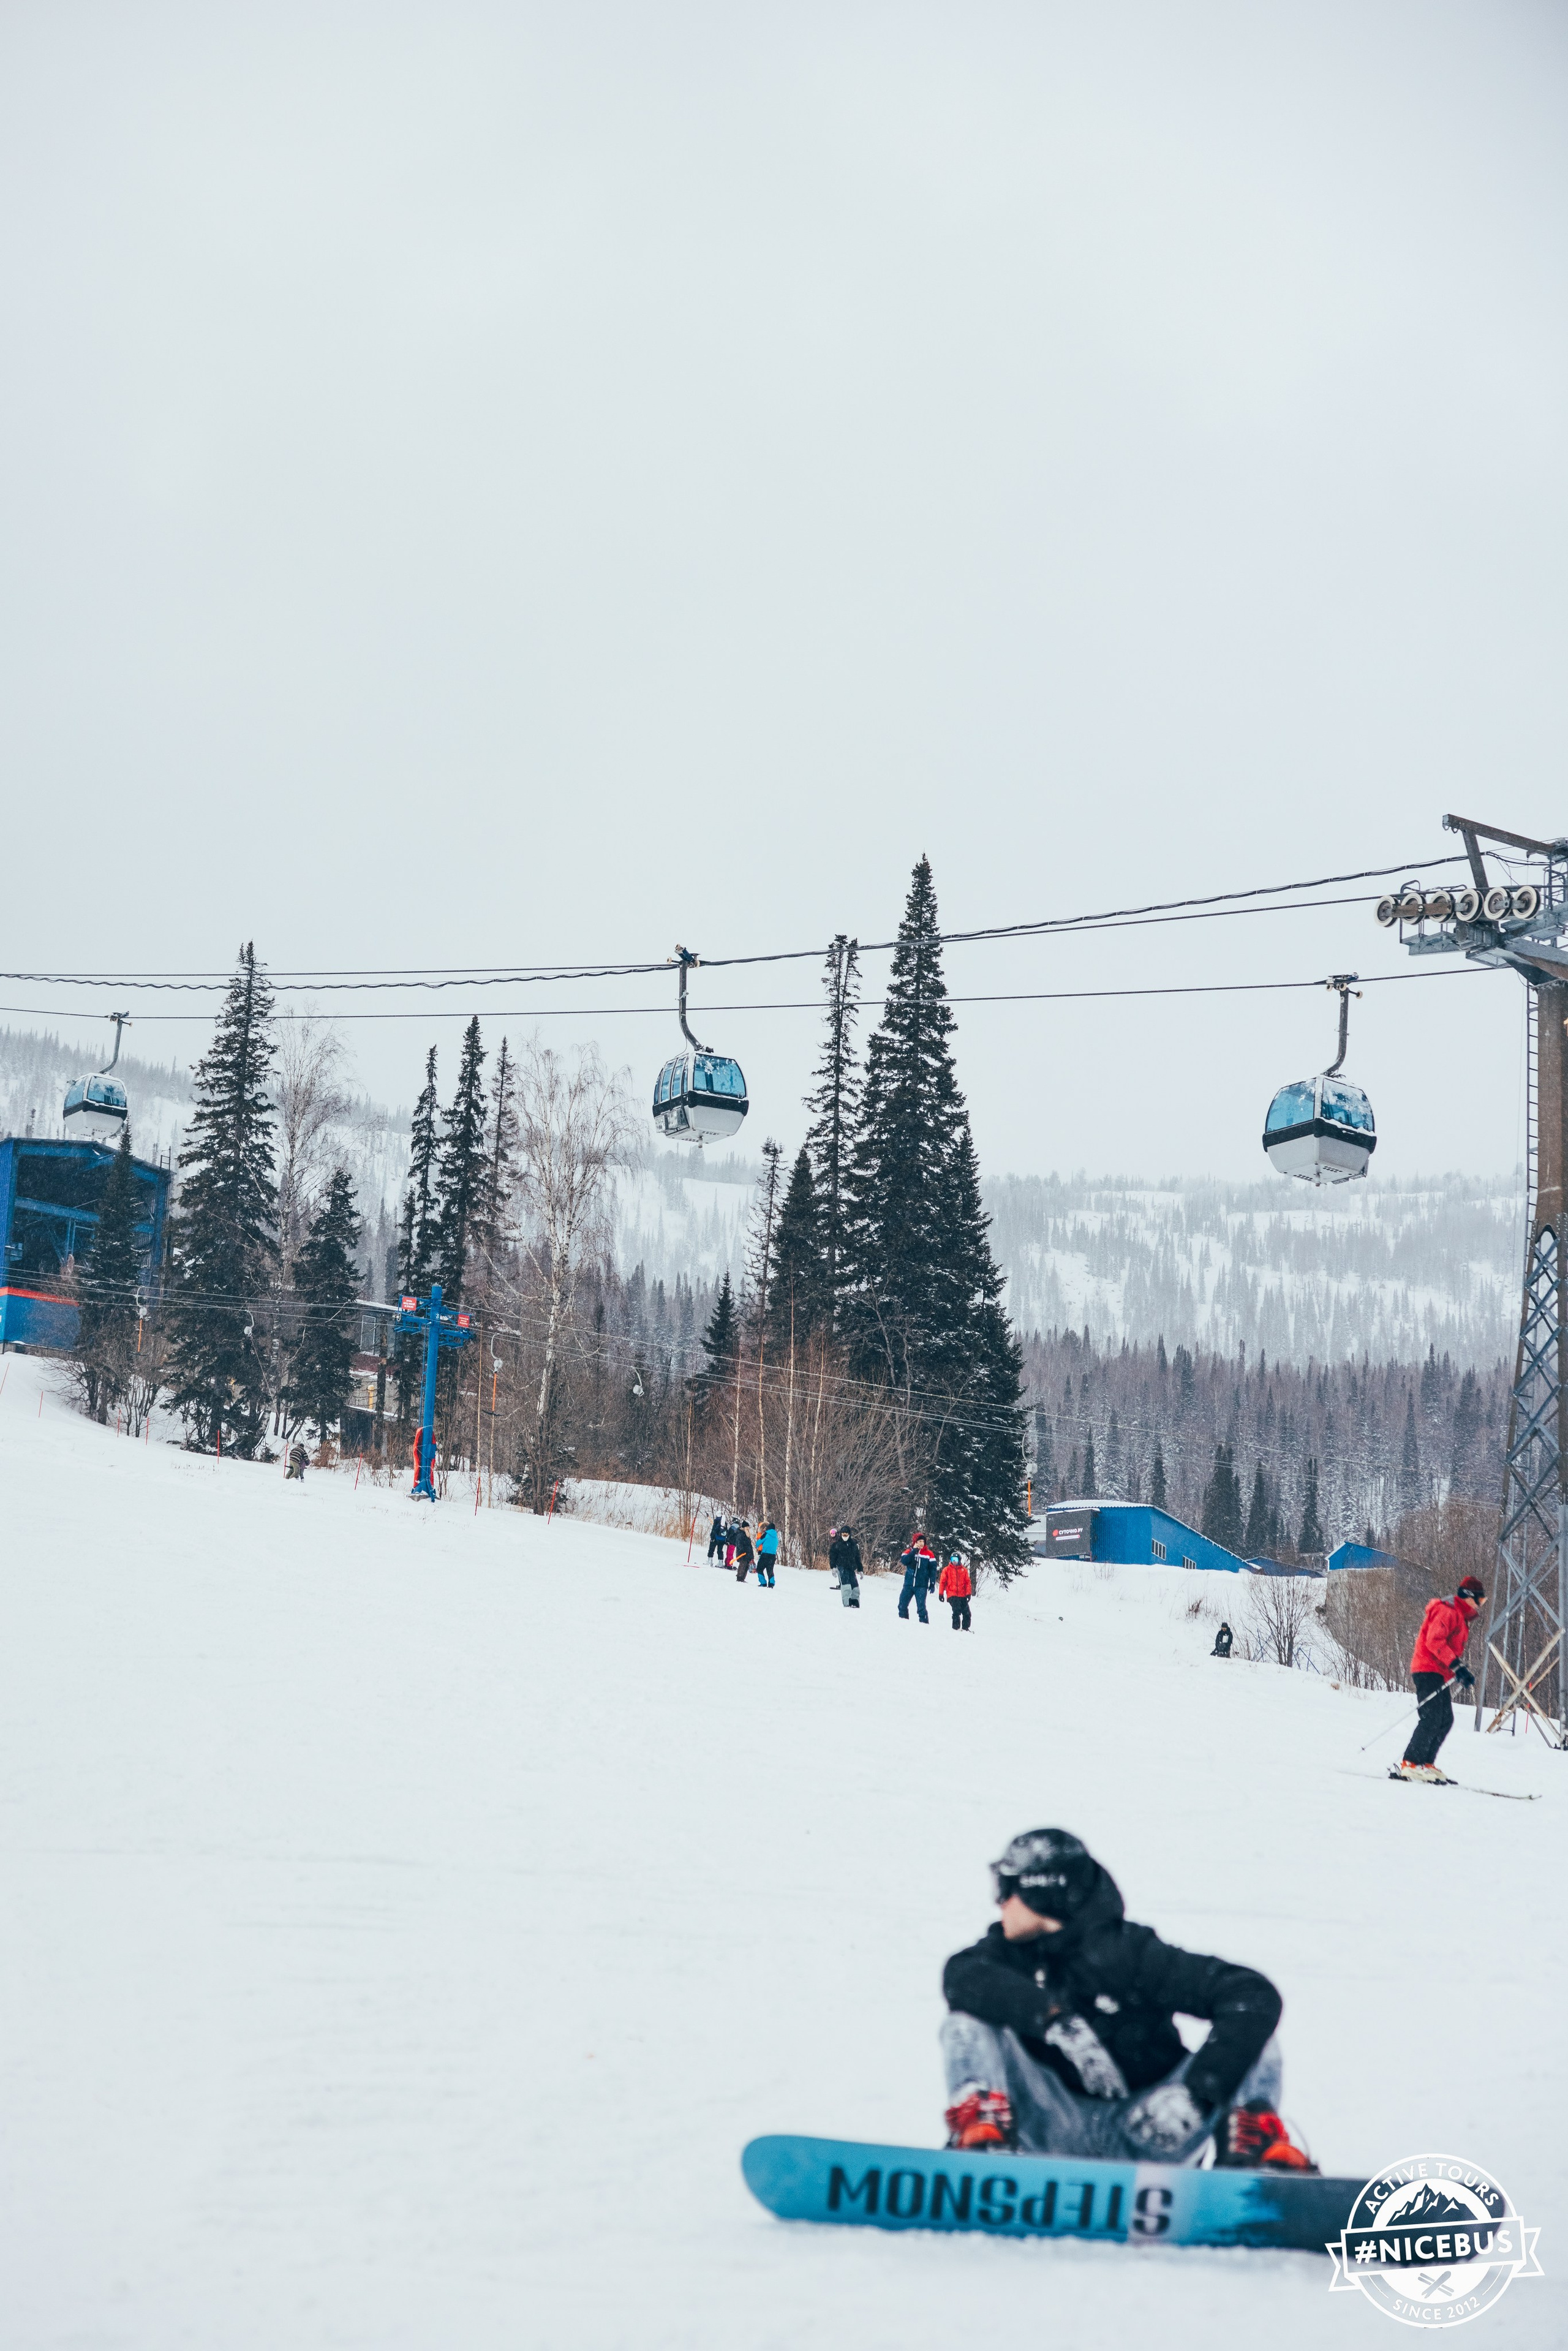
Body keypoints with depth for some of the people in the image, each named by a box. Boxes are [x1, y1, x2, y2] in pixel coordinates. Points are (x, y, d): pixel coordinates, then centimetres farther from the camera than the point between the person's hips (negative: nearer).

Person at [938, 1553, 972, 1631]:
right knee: (957, 1611, -20)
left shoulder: (964, 1570, 11)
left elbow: (968, 1582, 10)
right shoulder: (947, 1570, 6)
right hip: (952, 1595, -3)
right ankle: (956, 1627, -12)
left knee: (967, 1613, 1)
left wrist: (968, 1594, 0)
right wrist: (941, 1594, 1)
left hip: (963, 1596, 3)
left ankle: (966, 1628, 17)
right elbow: (943, 1582, 6)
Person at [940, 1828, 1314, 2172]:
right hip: (1058, 2134, 2)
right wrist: (1056, 2021, -38)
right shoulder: (1010, 1948, 1)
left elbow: (1255, 1996, -19)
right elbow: (962, 1976, -24)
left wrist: (1196, 2092, -32)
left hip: (1147, 2140, -2)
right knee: (967, 2022, -17)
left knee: (1255, 2042, -16)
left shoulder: (1132, 1952, -10)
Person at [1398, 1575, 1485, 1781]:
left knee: (1446, 1721, 5)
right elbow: (1434, 1641, -22)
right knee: (1432, 1720, -16)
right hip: (1428, 1670, -10)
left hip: (1440, 1674, 10)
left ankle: (1426, 1763, 7)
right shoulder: (1447, 1611, -10)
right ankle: (1410, 1764, -15)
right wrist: (1457, 1665, -26)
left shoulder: (1461, 1617, 23)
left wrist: (1463, 1672, 13)